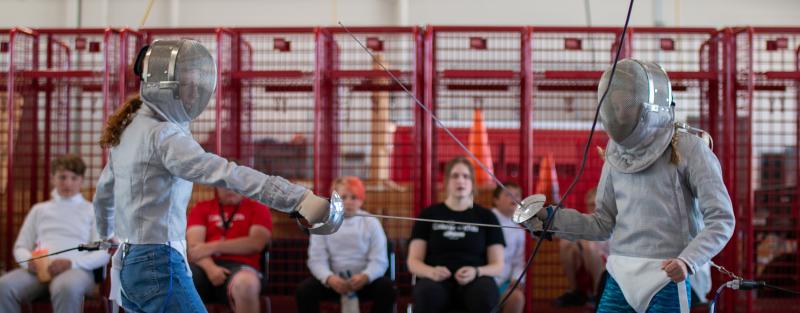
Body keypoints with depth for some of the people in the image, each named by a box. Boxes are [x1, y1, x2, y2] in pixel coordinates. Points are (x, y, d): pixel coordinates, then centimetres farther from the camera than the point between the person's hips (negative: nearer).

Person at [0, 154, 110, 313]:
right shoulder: (39, 209, 27)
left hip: (76, 269, -3)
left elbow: (103, 254, 6)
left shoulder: (93, 211, 17)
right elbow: (20, 247, 23)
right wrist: (29, 261, -3)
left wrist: (71, 263, -13)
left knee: (66, 288, -42)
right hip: (38, 269, 3)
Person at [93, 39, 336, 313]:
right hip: (158, 269, -10)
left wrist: (107, 234, 50)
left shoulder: (129, 129, 11)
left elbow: (104, 193, 27)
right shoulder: (163, 135, -18)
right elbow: (226, 173, -35)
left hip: (130, 264, 10)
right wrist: (299, 199, -47)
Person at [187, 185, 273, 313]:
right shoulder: (201, 208, 20)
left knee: (245, 283, -40)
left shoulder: (257, 208, 15)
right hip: (206, 266, 2)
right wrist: (210, 267, -17)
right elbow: (194, 246, 4)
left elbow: (256, 243, -2)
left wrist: (213, 247, -6)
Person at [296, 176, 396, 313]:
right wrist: (329, 278, -29)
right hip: (334, 280, 0)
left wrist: (365, 276, -29)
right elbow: (317, 260, -8)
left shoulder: (371, 222, 0)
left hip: (363, 280, 0)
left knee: (386, 288, -29)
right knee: (304, 290, -25)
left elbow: (379, 260, -7)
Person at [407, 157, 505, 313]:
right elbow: (413, 262, 9)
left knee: (486, 295, -37)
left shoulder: (486, 217, 14)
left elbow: (498, 265, 9)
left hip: (474, 282, 0)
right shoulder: (429, 214, 14)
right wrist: (432, 272, -15)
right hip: (437, 281, 0)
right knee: (427, 293, -38)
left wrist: (476, 272, -14)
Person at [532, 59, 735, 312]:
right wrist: (549, 217, 3)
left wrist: (687, 261, -25)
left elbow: (721, 219, -10)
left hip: (667, 280, -5)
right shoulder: (617, 154, 8)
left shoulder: (687, 148, -8)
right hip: (620, 279, 5)